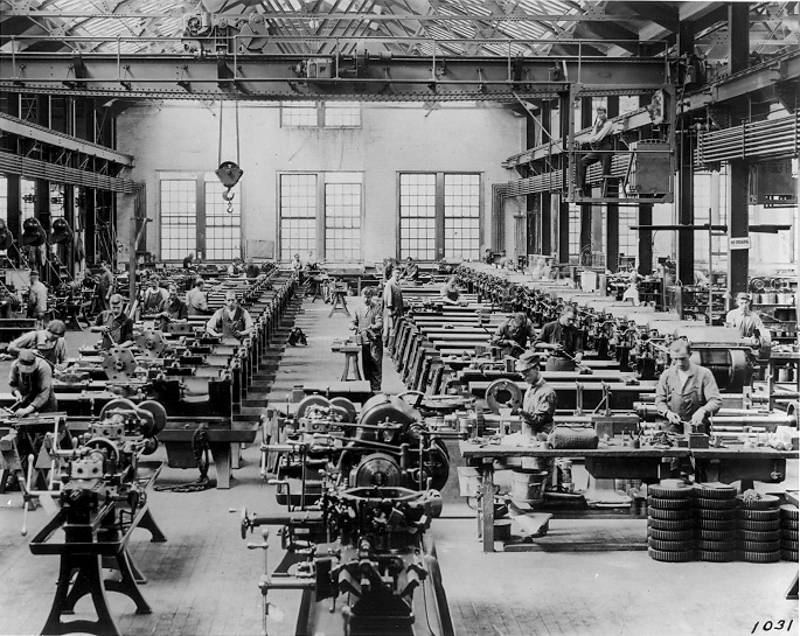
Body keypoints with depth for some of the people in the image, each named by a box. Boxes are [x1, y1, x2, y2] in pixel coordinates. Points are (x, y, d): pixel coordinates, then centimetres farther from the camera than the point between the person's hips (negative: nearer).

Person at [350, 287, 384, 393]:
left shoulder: (377, 308, 1)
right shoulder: (358, 309, 14)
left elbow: (380, 323, -7)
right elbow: (353, 321, 18)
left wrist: (372, 327, -28)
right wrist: (353, 326, -6)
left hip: (374, 341, -4)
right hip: (362, 341, 4)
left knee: (375, 364, -6)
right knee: (365, 364, 6)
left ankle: (376, 388, -2)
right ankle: (369, 386, 15)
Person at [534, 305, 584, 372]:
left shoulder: (575, 331, 4)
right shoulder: (549, 327, 1)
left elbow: (579, 349, 1)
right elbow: (536, 344, 5)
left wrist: (578, 357, -22)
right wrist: (552, 346, -8)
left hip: (568, 364, 1)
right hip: (552, 363, -1)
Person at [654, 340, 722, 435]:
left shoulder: (704, 374, 1)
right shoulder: (666, 375, 10)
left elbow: (716, 401, -4)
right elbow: (660, 401, 13)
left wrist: (703, 411, -24)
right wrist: (667, 413, -9)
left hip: (697, 426, -1)